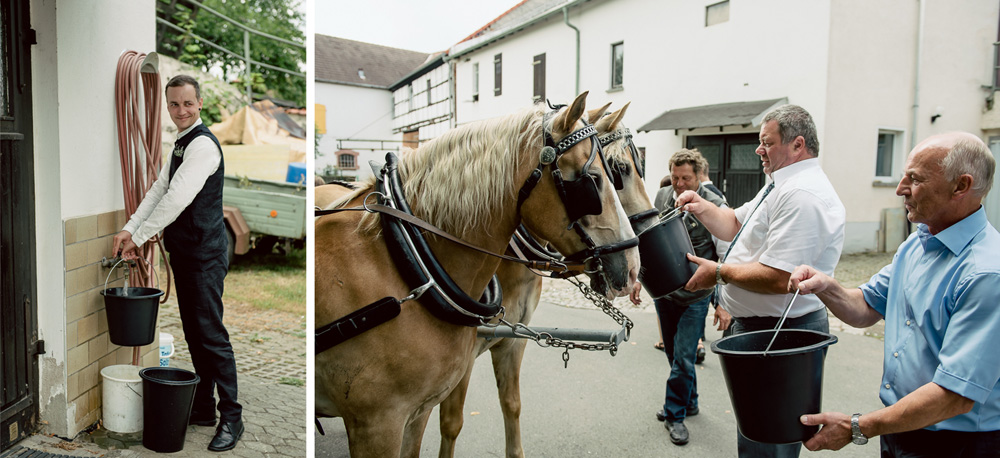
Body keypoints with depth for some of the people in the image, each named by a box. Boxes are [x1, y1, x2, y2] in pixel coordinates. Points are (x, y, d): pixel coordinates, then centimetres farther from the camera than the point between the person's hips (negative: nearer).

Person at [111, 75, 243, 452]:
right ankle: (204, 408, 26)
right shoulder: (181, 144, 17)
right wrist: (129, 229, 0)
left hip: (204, 255, -10)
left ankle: (231, 418, 1)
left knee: (211, 335, -7)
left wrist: (139, 238, -15)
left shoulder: (203, 144, -15)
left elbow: (177, 199, -22)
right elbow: (159, 190, 12)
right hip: (184, 254, 10)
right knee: (194, 335, 15)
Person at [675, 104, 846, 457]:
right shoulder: (782, 187, 14)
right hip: (756, 325, 11)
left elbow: (778, 278, -29)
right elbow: (735, 224, 22)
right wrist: (702, 209, 4)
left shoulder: (802, 195, -23)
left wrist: (719, 273, -17)